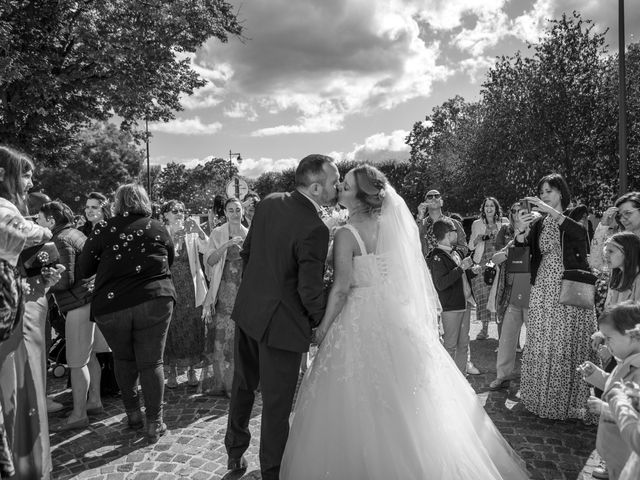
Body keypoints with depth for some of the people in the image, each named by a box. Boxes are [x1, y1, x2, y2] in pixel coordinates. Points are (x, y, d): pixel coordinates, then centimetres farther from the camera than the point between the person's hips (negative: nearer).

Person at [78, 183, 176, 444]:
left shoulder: (103, 230, 0)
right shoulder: (158, 229, 4)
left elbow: (84, 270, 6)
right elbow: (169, 263, 14)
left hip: (111, 305, 0)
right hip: (154, 302, 0)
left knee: (123, 358, 21)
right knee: (151, 362, 7)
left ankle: (133, 413, 30)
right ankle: (154, 423, 12)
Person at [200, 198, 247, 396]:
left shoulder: (248, 234, 11)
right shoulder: (218, 233, 1)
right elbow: (209, 260, -9)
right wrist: (227, 245, -19)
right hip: (224, 289, -3)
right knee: (222, 334, -4)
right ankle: (220, 382, 8)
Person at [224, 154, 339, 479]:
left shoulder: (269, 203, -2)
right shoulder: (314, 229, -24)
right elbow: (310, 288, -21)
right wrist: (319, 321, -2)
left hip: (247, 309, 8)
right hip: (281, 322, -8)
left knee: (243, 385, 25)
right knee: (277, 403, 11)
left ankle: (235, 453, 45)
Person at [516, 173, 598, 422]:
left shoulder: (576, 215, 1)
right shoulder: (540, 221, 11)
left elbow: (581, 233, -21)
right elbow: (520, 242, -3)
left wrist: (551, 211, -27)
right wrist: (522, 228, -24)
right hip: (543, 288, 3)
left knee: (571, 344, -1)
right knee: (542, 344, 6)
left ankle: (574, 400, 12)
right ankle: (542, 397, 17)